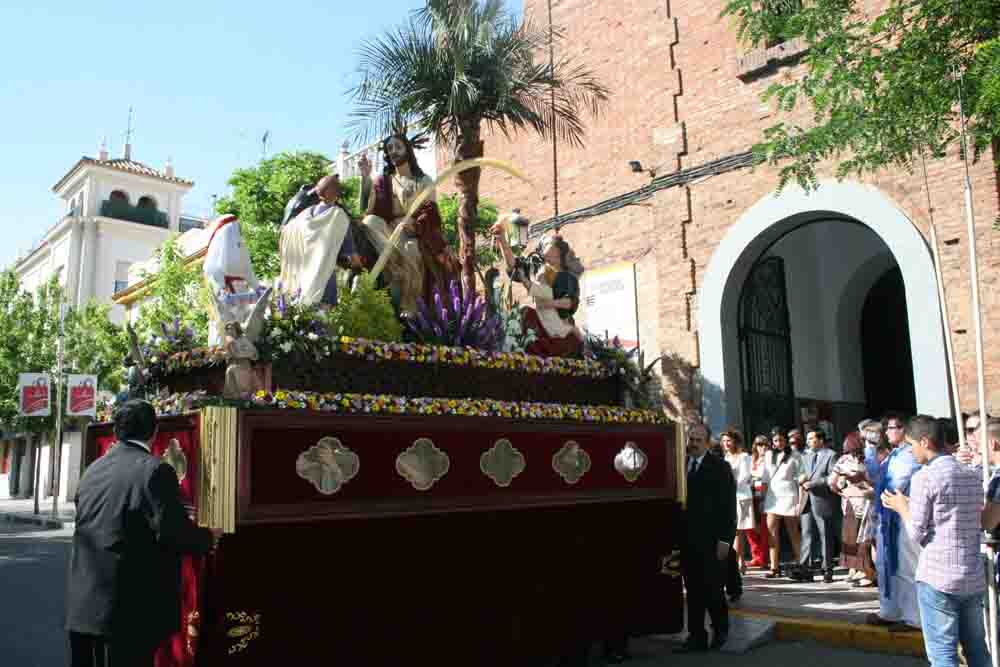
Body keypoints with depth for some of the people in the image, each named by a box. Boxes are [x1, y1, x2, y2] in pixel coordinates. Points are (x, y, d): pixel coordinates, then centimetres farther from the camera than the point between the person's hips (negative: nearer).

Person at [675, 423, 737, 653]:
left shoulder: (719, 467, -3)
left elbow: (728, 506, -5)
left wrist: (725, 540, -11)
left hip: (710, 540, -3)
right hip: (687, 539, 4)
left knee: (712, 588, 1)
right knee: (693, 591, 8)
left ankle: (720, 629, 25)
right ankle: (696, 636, 17)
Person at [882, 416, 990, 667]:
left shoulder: (924, 477, -12)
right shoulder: (973, 477, 9)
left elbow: (917, 533, -12)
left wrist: (902, 507, 7)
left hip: (938, 578, -7)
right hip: (974, 578, 7)